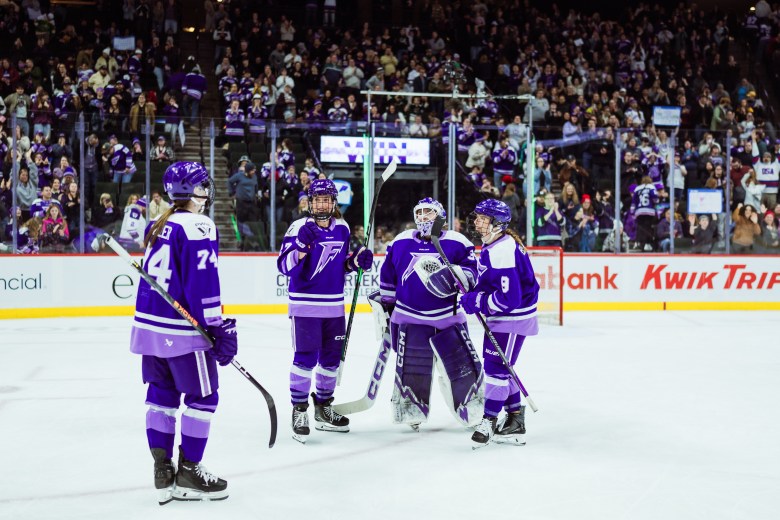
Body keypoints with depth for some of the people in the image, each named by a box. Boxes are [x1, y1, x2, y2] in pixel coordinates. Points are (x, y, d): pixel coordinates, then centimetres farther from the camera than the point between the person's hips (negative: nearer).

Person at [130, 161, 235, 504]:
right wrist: (219, 329, -16)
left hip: (149, 323, 8)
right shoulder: (198, 227, -13)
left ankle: (162, 469, 15)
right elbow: (203, 284, -19)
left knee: (162, 393, 14)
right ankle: (187, 474, 7)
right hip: (182, 330, -8)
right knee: (203, 396, 3)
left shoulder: (157, 227, 12)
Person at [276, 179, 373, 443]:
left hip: (334, 306, 6)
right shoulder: (300, 227, -10)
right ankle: (299, 412, 2)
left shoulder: (342, 228, 8)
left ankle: (323, 409, 26)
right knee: (306, 358, -8)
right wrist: (301, 244, -31)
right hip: (305, 305, -6)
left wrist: (357, 260, 0)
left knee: (332, 358, 12)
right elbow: (285, 266, -16)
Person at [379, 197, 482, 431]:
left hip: (448, 317, -1)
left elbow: (471, 269, -4)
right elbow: (387, 275, 15)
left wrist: (456, 275, -25)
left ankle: (476, 411, 18)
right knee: (410, 368, 2)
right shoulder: (400, 242, 5)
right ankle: (411, 412, 19)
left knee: (463, 365, 1)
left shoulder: (456, 242, -3)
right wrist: (386, 305, 17)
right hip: (409, 317, 1)